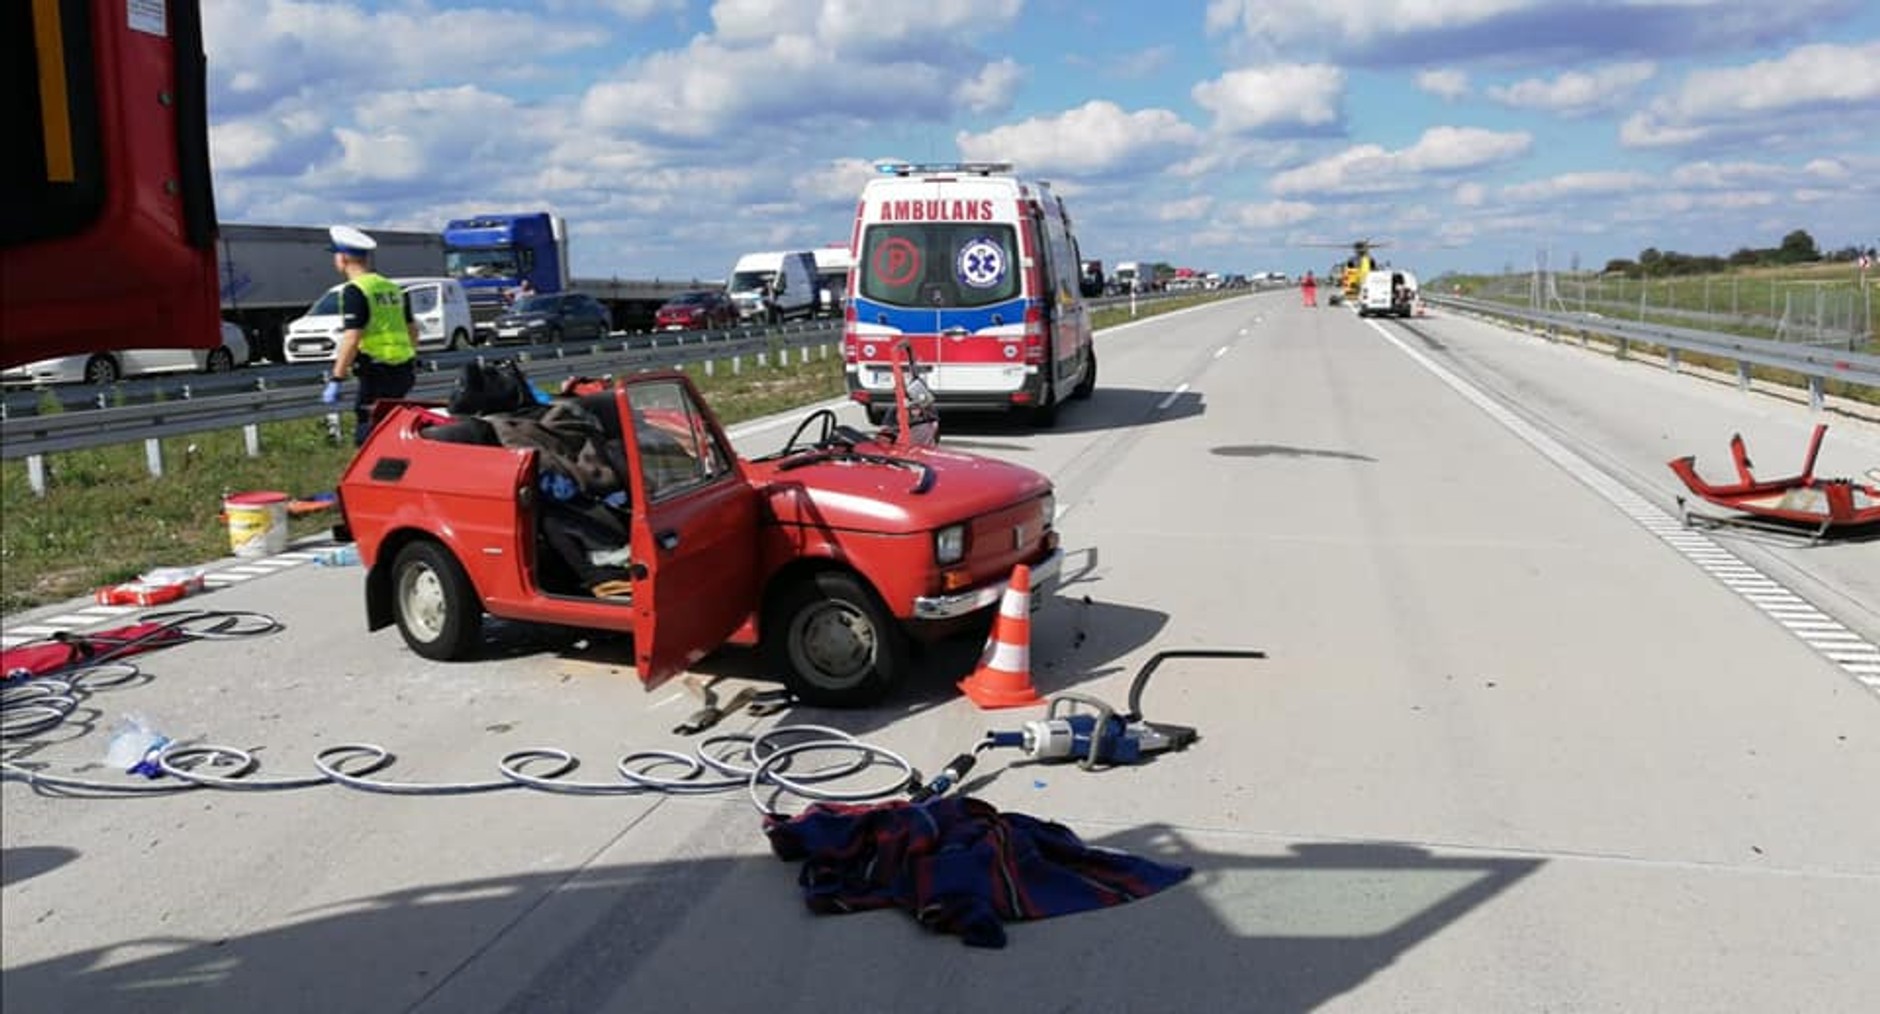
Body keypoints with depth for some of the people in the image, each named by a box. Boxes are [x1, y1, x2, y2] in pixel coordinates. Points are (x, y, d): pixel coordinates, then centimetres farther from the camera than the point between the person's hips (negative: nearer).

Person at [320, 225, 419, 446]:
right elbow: (412, 328, 21)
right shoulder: (392, 287, 14)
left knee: (366, 436, -4)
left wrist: (335, 380, -17)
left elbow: (352, 338, -18)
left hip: (377, 374, -8)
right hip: (404, 373, 8)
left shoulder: (354, 291, -10)